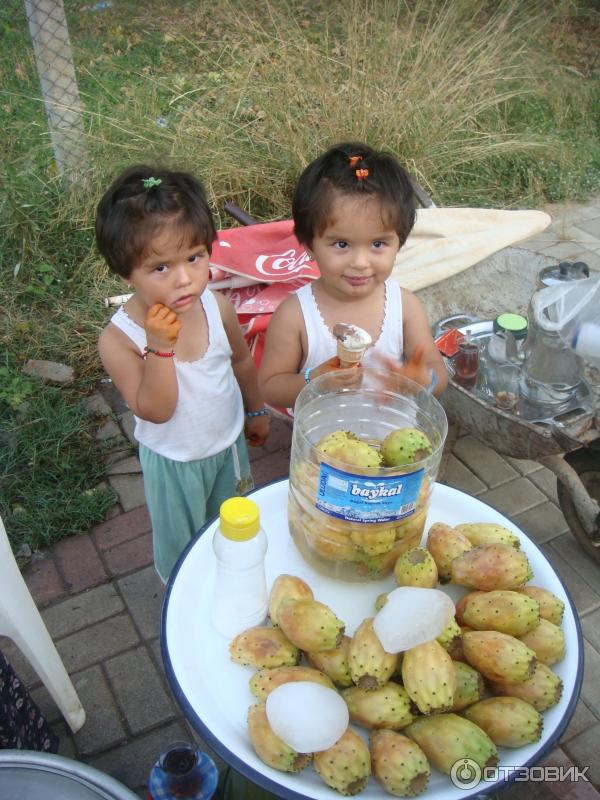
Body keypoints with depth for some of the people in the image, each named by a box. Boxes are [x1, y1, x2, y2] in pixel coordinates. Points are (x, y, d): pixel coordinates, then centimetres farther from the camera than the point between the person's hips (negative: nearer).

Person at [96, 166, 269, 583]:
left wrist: (256, 410, 13)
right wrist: (159, 347, -44)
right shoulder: (119, 339, -30)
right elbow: (155, 411, -31)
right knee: (181, 538, 23)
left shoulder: (217, 307, -20)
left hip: (229, 441, 4)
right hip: (174, 461, -3)